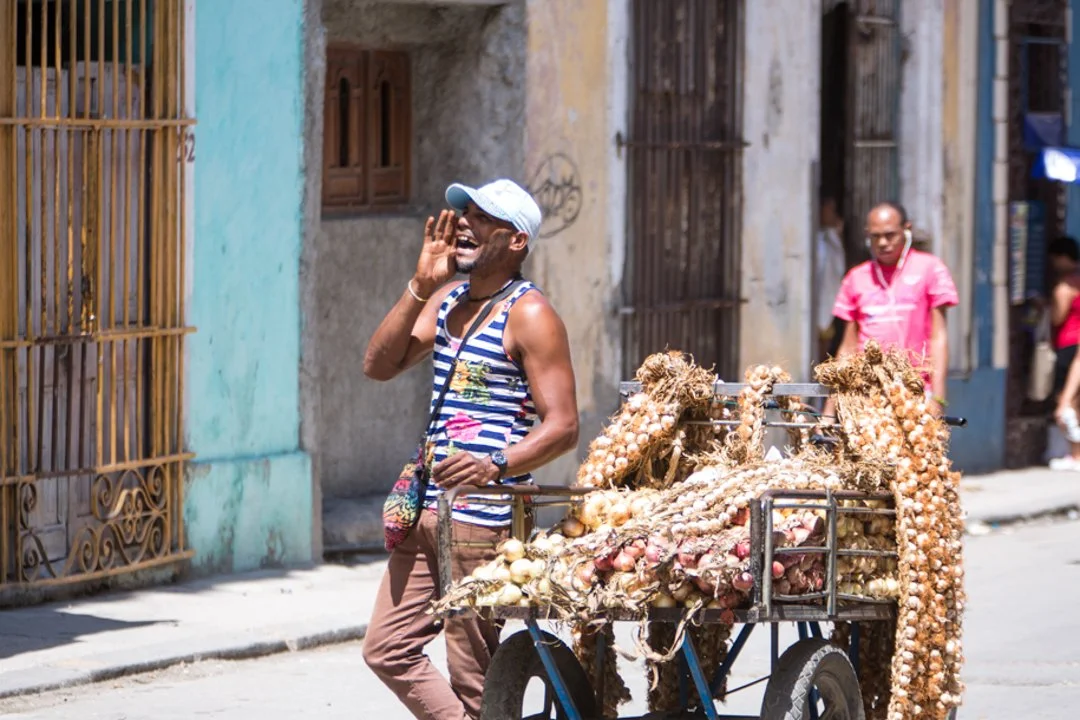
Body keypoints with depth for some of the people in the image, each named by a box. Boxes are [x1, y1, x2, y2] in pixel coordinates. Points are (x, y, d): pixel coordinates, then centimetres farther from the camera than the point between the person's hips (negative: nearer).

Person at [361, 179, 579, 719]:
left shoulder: (529, 315, -9)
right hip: (428, 509, 8)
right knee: (386, 649, 9)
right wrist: (419, 286, -4)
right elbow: (379, 366, 5)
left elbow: (562, 426, -15)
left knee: (472, 676, -3)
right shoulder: (447, 299, 14)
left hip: (483, 517, -8)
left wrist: (495, 465, -31)